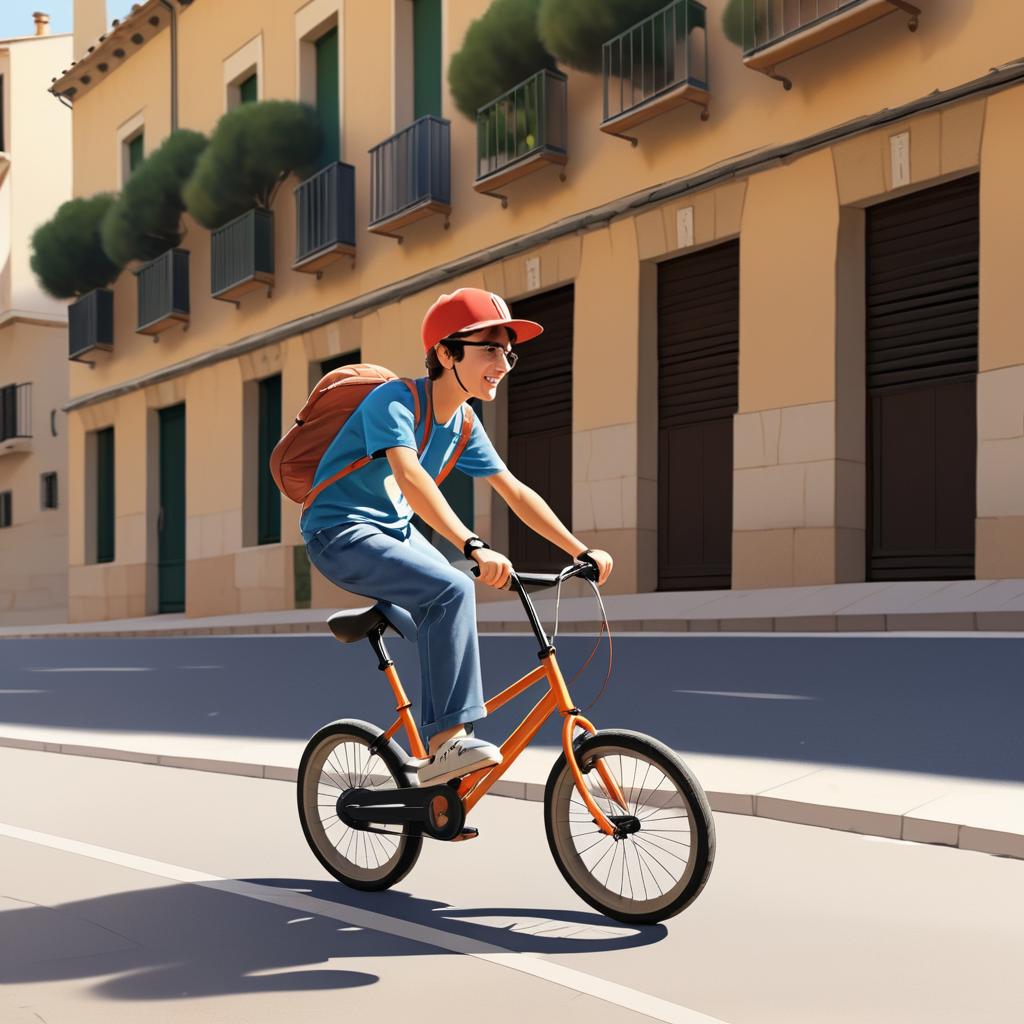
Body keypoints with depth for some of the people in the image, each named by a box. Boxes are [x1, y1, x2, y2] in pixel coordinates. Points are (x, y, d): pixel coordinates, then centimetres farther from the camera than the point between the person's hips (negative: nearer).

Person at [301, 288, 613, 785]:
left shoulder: (463, 424, 2)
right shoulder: (394, 401, -22)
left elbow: (516, 492, 5)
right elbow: (410, 476, -40)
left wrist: (581, 550, -1)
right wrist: (474, 547, -52)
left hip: (395, 531, 9)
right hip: (341, 534, -9)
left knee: (449, 631, 2)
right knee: (452, 590, -28)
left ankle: (441, 754, 20)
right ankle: (449, 739, -27)